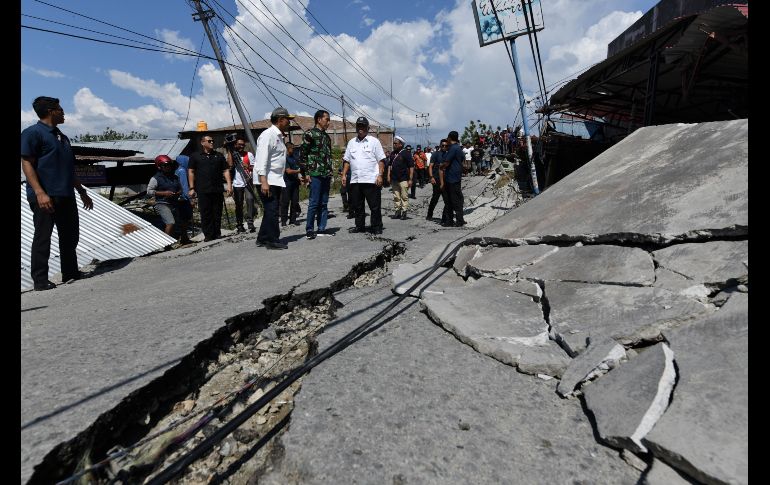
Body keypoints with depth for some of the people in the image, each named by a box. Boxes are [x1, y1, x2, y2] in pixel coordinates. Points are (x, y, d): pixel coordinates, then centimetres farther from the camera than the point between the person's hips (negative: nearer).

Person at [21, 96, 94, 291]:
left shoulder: (62, 137, 21)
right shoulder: (32, 133, -3)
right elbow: (27, 164, -11)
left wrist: (82, 192, 24)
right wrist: (39, 193, -22)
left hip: (66, 196, 8)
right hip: (45, 196, -8)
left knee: (70, 235, 11)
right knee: (43, 237, -3)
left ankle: (71, 273, 22)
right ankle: (40, 280, 4)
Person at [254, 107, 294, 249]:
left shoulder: (279, 136, 18)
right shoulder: (268, 135, -12)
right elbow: (262, 159, -20)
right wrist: (263, 181, -27)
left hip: (276, 181, 10)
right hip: (267, 181, -10)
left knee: (271, 211, 13)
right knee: (272, 211, -7)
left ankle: (262, 238, 23)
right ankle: (272, 241, 1)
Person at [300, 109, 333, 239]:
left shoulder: (327, 136, 19)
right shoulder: (310, 134, -3)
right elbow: (303, 154, -6)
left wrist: (330, 174, 17)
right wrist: (306, 173, -11)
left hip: (326, 175, 7)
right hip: (315, 174, -7)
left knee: (324, 203, 8)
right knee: (314, 203, -6)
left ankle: (322, 228, 14)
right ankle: (309, 230, 1)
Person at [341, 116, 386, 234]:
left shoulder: (374, 141, 3)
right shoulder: (351, 143, 16)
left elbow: (381, 160, -2)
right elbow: (347, 160, 18)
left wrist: (380, 175, -12)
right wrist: (344, 174, 7)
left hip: (371, 180, -5)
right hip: (355, 180, 5)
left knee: (374, 206, -1)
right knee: (357, 206, 11)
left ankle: (377, 227, 9)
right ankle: (359, 226, 23)